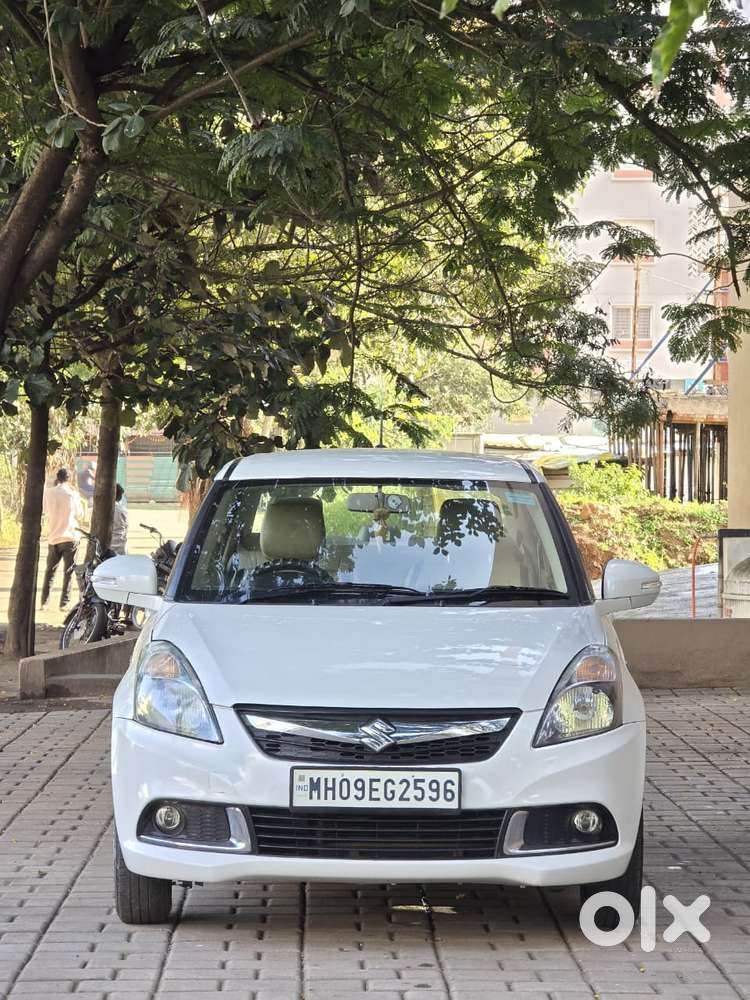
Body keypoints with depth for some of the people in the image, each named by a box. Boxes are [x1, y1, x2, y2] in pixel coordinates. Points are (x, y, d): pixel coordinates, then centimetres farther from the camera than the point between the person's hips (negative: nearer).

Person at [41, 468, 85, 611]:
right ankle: (64, 603, 2)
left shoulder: (49, 492, -3)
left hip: (53, 536, 2)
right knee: (68, 572, 5)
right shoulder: (73, 494, -6)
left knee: (50, 570, 13)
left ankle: (44, 602, 9)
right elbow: (79, 515, 5)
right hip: (70, 537, -2)